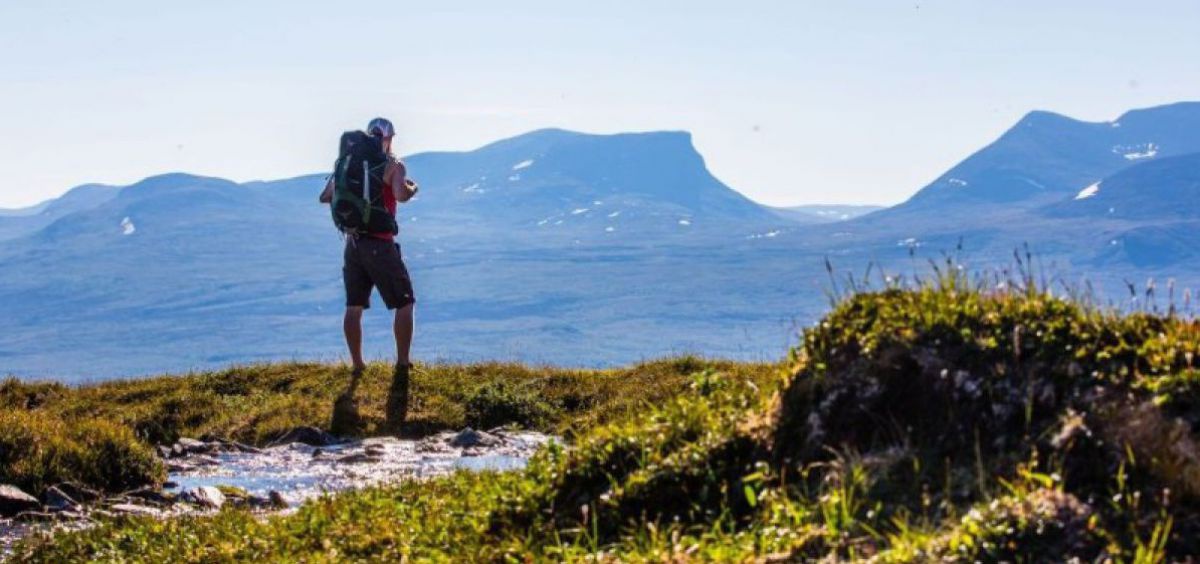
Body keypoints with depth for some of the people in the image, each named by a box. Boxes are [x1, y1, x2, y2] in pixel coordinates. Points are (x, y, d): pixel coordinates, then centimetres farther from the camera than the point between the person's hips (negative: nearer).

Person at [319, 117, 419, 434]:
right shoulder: (393, 165, -4)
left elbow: (325, 197, 15)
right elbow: (400, 195, -21)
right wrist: (412, 188, 0)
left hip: (353, 241, 5)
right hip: (380, 243, -5)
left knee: (354, 307, 9)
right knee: (404, 304, 3)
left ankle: (357, 367, 13)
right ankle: (402, 366, -3)